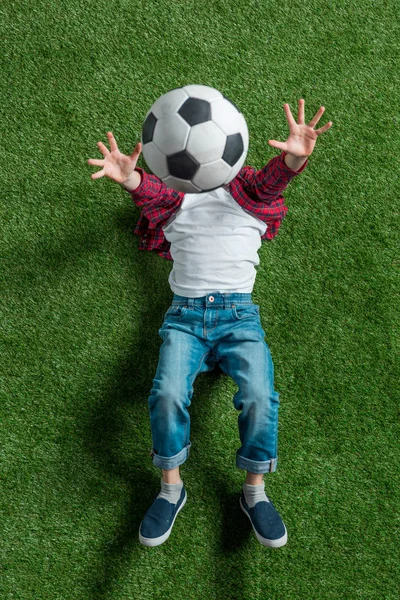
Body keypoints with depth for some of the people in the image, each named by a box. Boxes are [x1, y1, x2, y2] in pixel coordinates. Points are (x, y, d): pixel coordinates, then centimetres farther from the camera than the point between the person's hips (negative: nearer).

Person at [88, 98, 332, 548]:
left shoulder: (248, 192, 13)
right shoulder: (173, 197, 14)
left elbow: (274, 178, -10)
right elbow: (149, 191, -9)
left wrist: (295, 156, -35)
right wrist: (127, 177, -35)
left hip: (239, 313, 0)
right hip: (185, 313, 1)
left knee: (259, 396, -24)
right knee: (167, 394, -24)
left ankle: (254, 493, -3)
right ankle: (171, 489, -1)